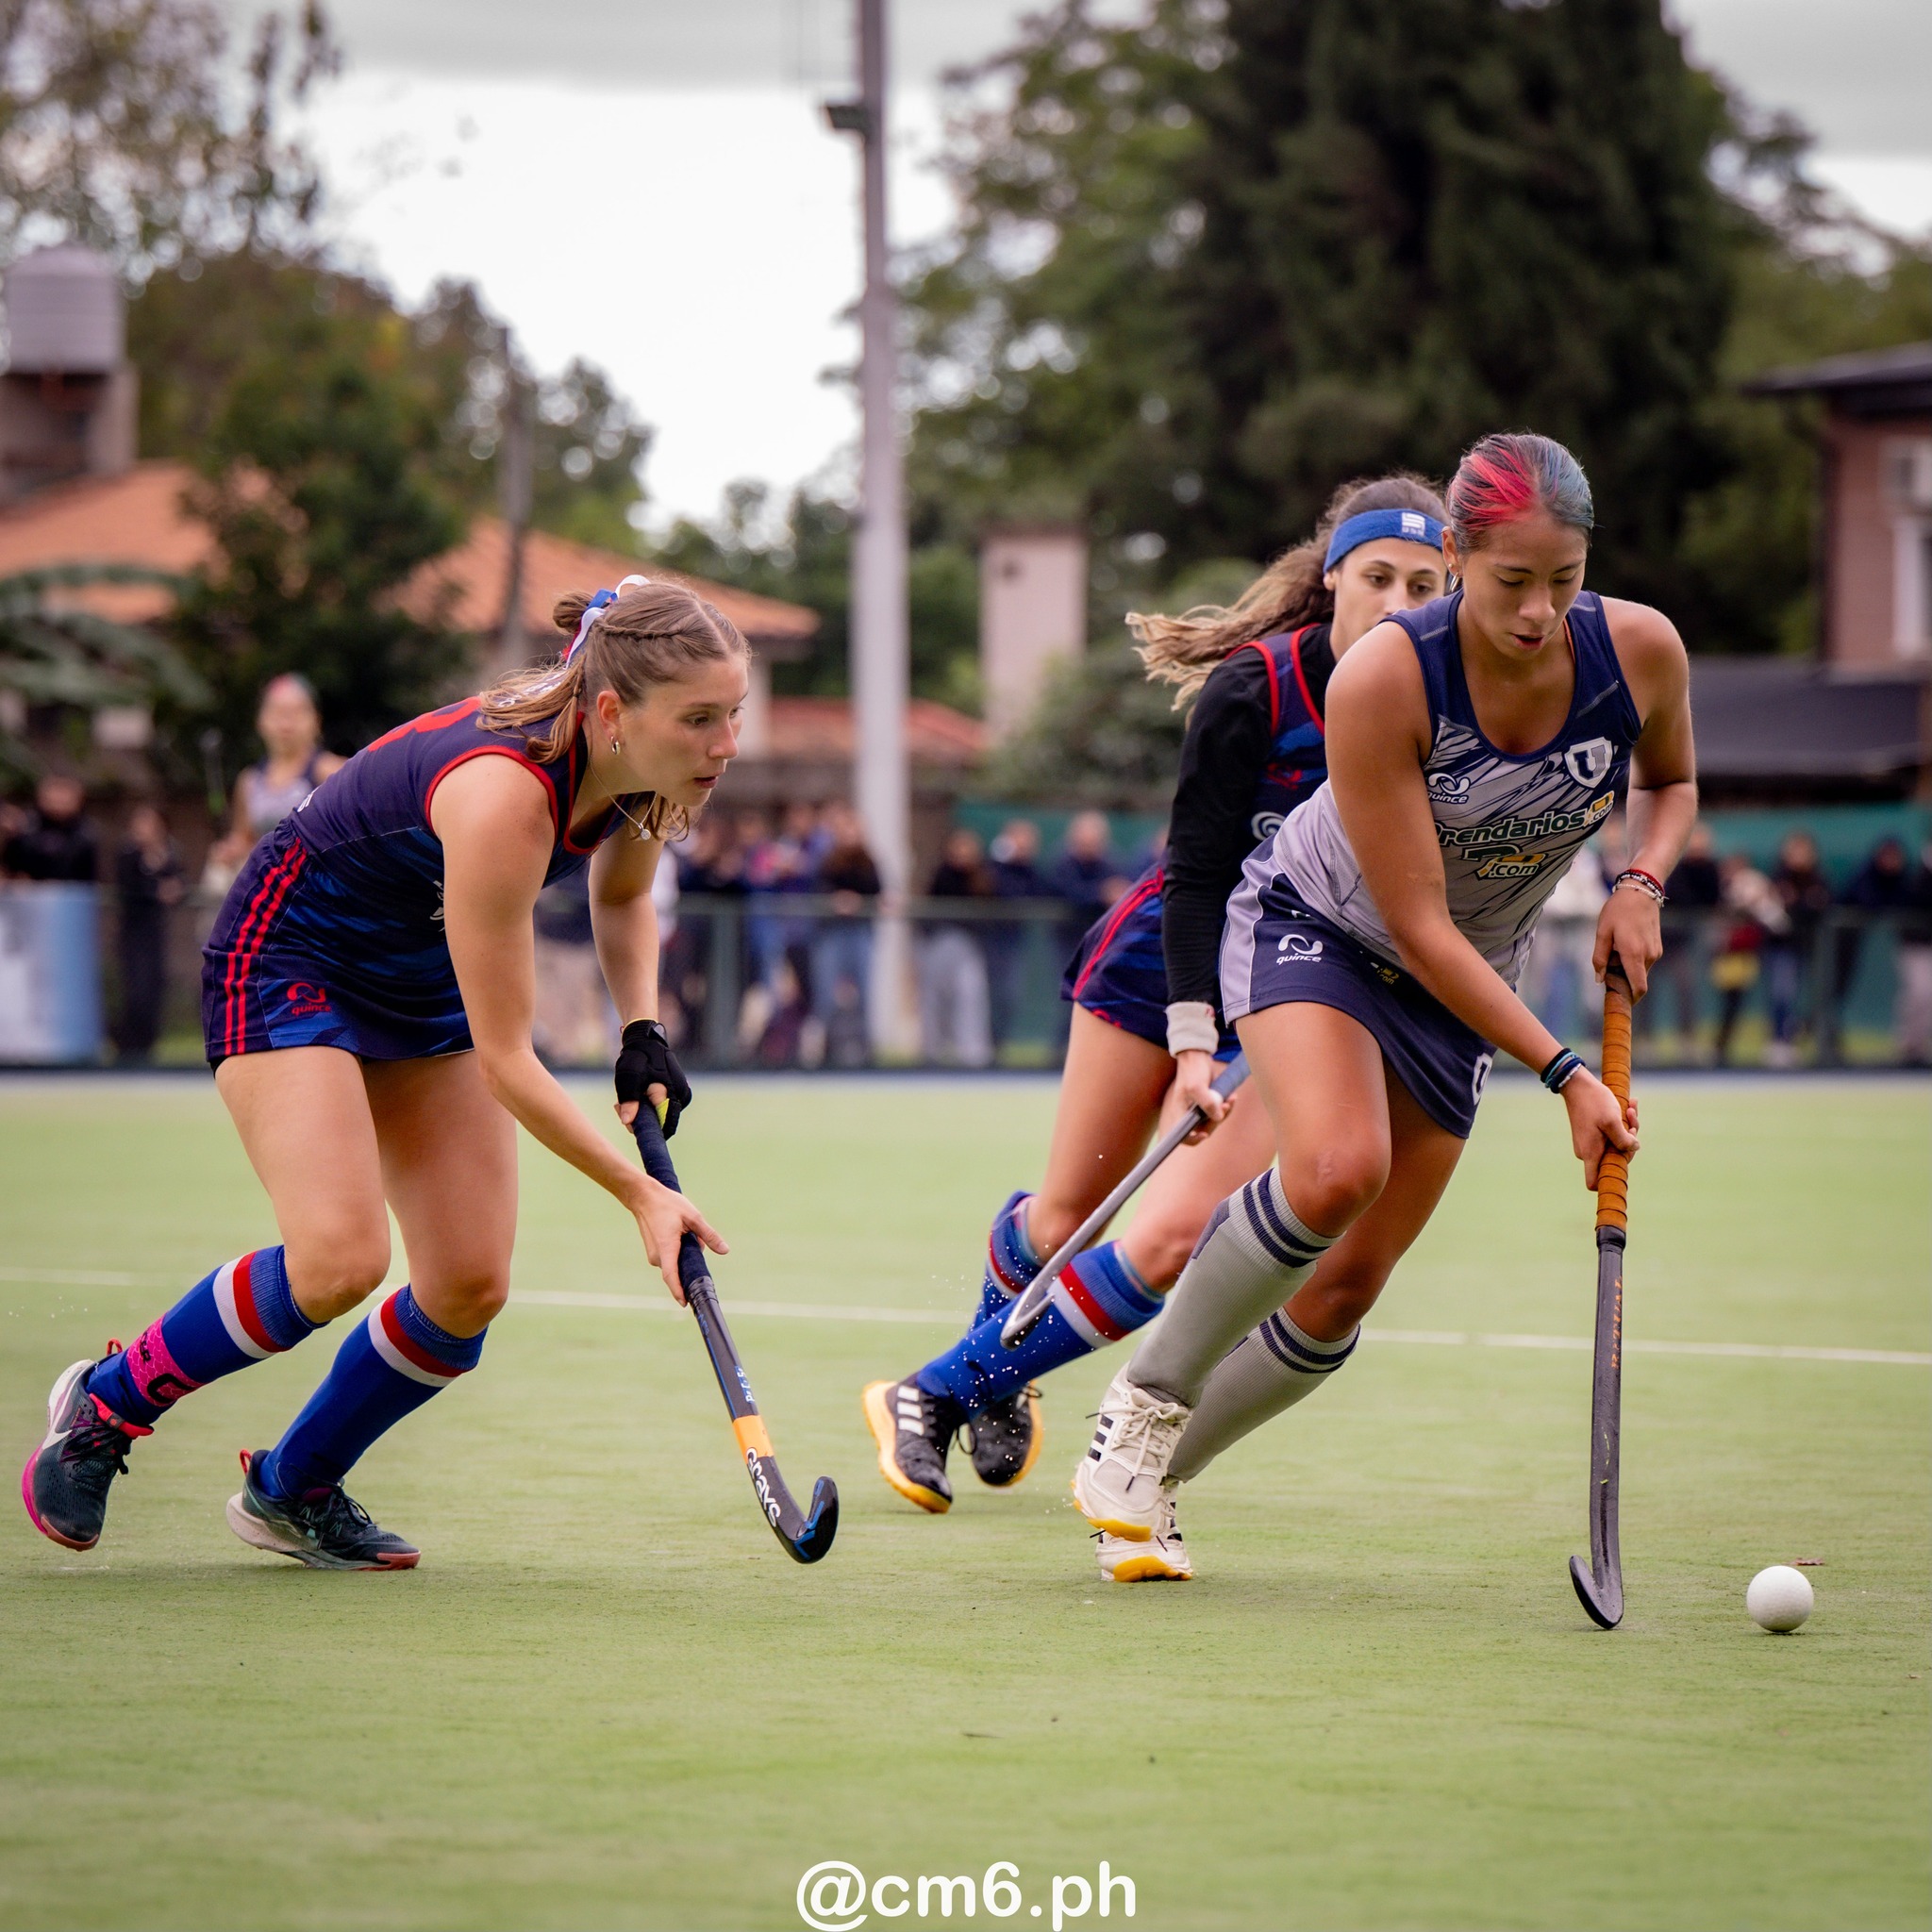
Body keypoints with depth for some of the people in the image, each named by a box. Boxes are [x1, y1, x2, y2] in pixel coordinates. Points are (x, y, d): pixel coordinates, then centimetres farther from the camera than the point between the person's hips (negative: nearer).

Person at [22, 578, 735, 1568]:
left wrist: (642, 1029, -5)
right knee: (339, 1258, -25)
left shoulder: (649, 771, -15)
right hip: (288, 959, -8)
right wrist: (640, 1194, -29)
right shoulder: (502, 791, -38)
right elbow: (506, 1061, -31)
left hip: (425, 984, 8)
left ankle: (290, 1488, 19)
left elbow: (621, 895, 12)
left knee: (471, 1285, -4)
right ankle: (106, 1403, 1)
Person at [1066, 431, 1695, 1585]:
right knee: (1337, 1169, -34)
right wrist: (1565, 1072, -30)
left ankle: (1152, 1477, 21)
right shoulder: (1381, 680, -31)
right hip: (1316, 927, -4)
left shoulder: (1642, 652, -19)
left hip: (1468, 986, 4)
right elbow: (1420, 927, -27)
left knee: (1345, 1291, -1)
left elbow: (1673, 781, 7)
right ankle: (1147, 1400, -11)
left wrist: (1643, 884, -15)